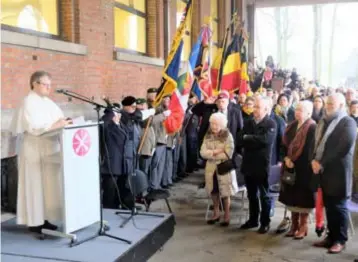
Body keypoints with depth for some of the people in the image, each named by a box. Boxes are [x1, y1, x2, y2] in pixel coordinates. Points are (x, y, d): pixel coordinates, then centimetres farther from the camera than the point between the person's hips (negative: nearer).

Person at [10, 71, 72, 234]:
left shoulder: (48, 102, 15)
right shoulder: (29, 102, -9)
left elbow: (57, 120, 13)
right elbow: (33, 127, -21)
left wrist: (65, 123, -8)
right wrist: (55, 125, -28)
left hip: (49, 149, 7)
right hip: (35, 150, -7)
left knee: (48, 184, 9)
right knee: (35, 185, -1)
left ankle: (43, 218, 17)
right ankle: (34, 222, 7)